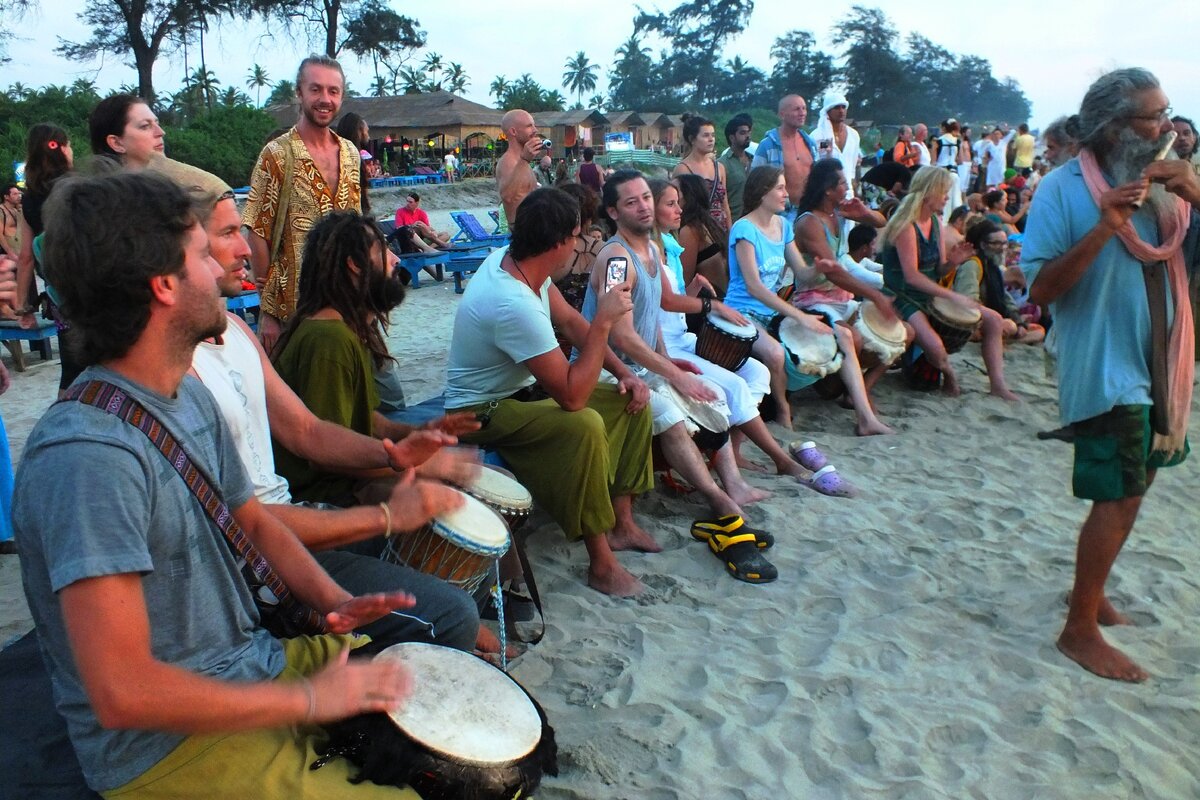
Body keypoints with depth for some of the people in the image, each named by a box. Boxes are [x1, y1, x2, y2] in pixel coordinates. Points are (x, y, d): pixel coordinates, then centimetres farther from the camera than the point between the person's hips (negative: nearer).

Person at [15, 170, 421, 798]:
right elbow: (121, 692, -29)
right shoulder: (87, 456, -28)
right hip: (164, 746, -8)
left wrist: (333, 602, -4)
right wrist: (309, 700, -21)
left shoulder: (190, 396, 3)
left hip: (256, 662, 8)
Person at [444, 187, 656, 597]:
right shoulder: (514, 304, -35)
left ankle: (622, 523, 10)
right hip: (483, 413, -10)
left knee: (633, 402, 3)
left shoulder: (511, 258, -7)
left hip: (522, 390, 10)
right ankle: (601, 564, -20)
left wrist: (624, 373, -1)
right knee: (585, 426, -34)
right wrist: (604, 320, -28)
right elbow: (572, 397, -33)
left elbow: (571, 321, 6)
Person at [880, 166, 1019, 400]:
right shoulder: (906, 225, -18)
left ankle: (998, 384, 5)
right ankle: (948, 373, 2)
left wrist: (953, 262, -12)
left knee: (992, 319, 2)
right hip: (904, 298, -9)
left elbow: (938, 270, 12)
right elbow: (911, 276, -25)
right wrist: (953, 296, -27)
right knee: (935, 348, -33)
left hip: (931, 296, 9)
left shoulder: (935, 223, 8)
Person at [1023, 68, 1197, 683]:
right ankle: (1080, 629, 5)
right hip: (1105, 366, -7)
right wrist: (1104, 228, -27)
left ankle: (1090, 591, 34)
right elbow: (1040, 288, -18)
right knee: (1121, 494, -7)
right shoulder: (1063, 188, -11)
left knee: (1128, 489, 16)